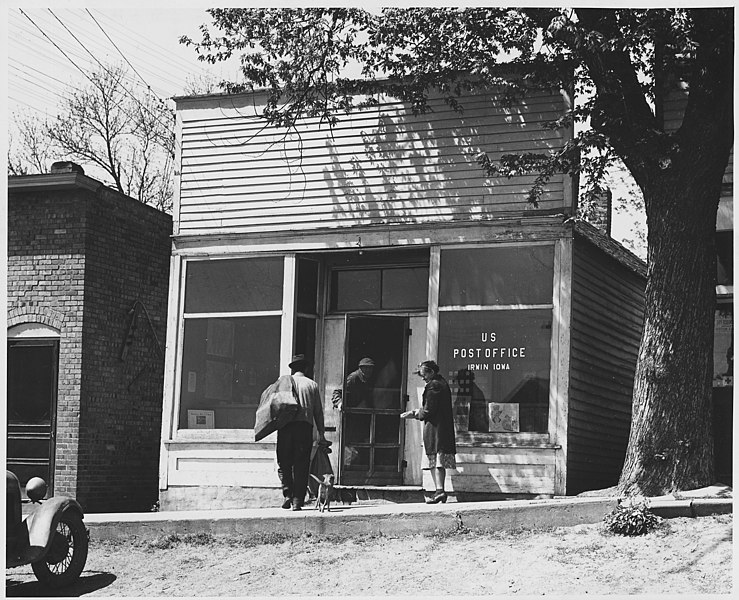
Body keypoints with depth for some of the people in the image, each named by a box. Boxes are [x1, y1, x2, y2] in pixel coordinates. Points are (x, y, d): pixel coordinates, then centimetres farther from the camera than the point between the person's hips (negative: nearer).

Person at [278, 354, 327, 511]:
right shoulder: (312, 385, 13)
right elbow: (318, 411, 12)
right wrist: (321, 434, 13)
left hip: (286, 424, 0)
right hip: (305, 425, 0)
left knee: (284, 462, 8)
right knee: (301, 464, 3)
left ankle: (287, 494, -8)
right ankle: (298, 501, -1)